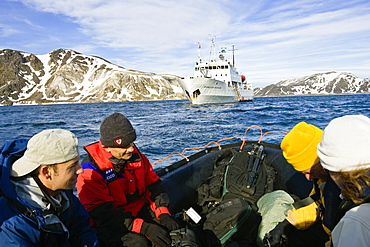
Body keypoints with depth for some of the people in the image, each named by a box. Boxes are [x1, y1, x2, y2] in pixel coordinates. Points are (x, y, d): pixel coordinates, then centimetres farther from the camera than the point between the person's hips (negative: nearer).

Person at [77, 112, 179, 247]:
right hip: (110, 224, -5)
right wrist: (143, 227, -30)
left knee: (173, 229, -13)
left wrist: (163, 213, -10)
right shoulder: (90, 170, -19)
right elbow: (104, 213, -22)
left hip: (140, 210, 5)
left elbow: (154, 185, 4)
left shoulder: (135, 155, -1)